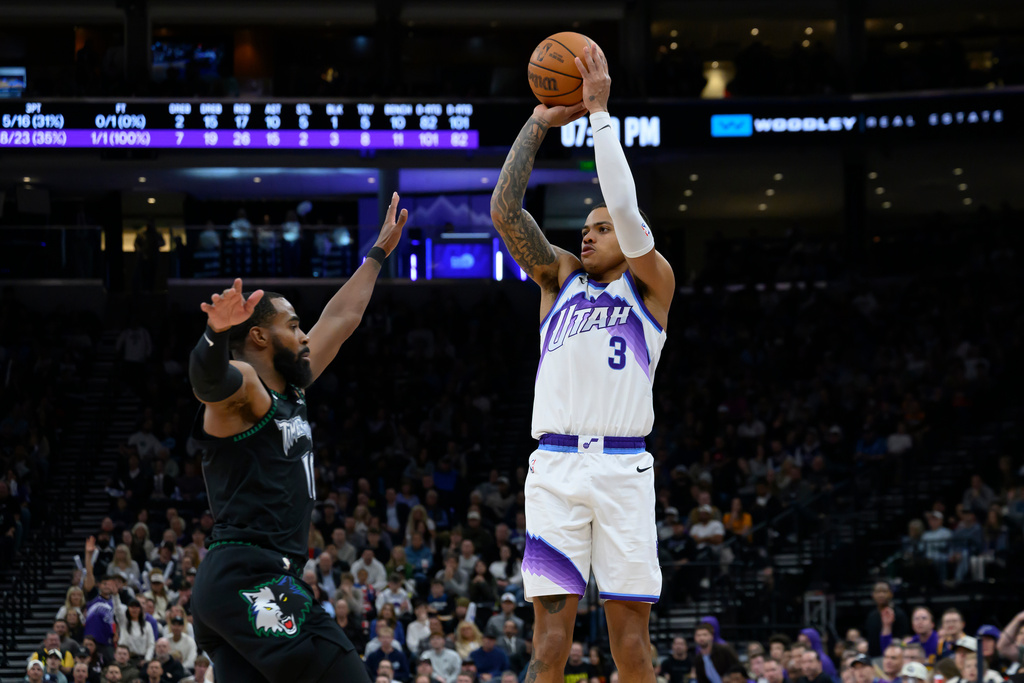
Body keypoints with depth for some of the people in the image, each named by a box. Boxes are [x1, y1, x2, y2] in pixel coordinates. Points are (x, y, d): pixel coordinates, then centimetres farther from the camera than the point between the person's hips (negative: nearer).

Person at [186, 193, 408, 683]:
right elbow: (209, 377, -30)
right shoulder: (241, 384, -4)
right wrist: (216, 335, -52)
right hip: (253, 582, -10)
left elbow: (340, 320, 36)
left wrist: (379, 253, 46)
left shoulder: (288, 392, 23)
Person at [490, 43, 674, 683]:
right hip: (556, 465, 2)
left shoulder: (651, 284, 10)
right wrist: (541, 123, 5)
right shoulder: (560, 276, 19)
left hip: (624, 468, -2)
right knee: (552, 625, -6)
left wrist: (599, 111, -5)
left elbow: (626, 208, -6)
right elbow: (505, 210, 8)